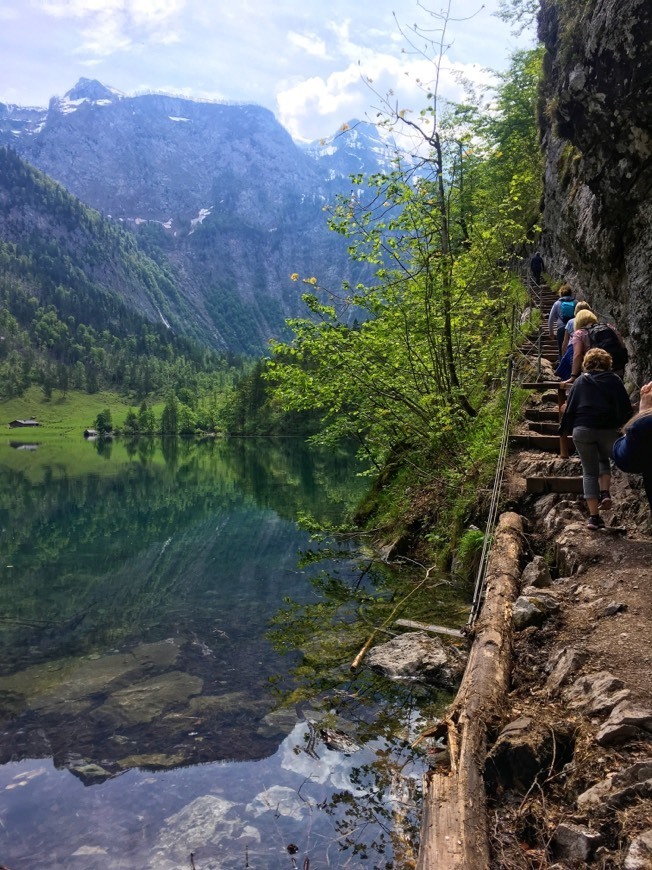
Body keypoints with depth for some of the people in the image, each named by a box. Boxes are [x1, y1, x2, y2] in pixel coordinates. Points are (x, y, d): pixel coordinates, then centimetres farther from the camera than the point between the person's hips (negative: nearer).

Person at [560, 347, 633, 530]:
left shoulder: (580, 381, 9)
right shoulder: (613, 380, 4)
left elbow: (570, 408, 9)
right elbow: (625, 407, -1)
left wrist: (565, 429, 19)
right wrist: (624, 424, 13)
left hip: (583, 430, 0)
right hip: (608, 429, 0)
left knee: (589, 472, 7)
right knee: (604, 460, 28)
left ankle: (594, 516, 3)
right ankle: (605, 493, 5)